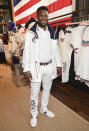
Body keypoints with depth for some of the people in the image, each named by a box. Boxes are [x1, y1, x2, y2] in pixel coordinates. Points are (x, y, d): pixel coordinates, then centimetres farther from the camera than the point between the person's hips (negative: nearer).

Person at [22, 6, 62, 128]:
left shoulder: (52, 32, 5)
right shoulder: (31, 33, -8)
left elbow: (56, 50, 8)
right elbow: (27, 52, -8)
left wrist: (58, 65, 7)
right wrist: (26, 69, -12)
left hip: (49, 66, 5)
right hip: (36, 67, -4)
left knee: (47, 89, 18)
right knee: (35, 92, 6)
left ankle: (44, 109, 40)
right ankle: (34, 115, 26)